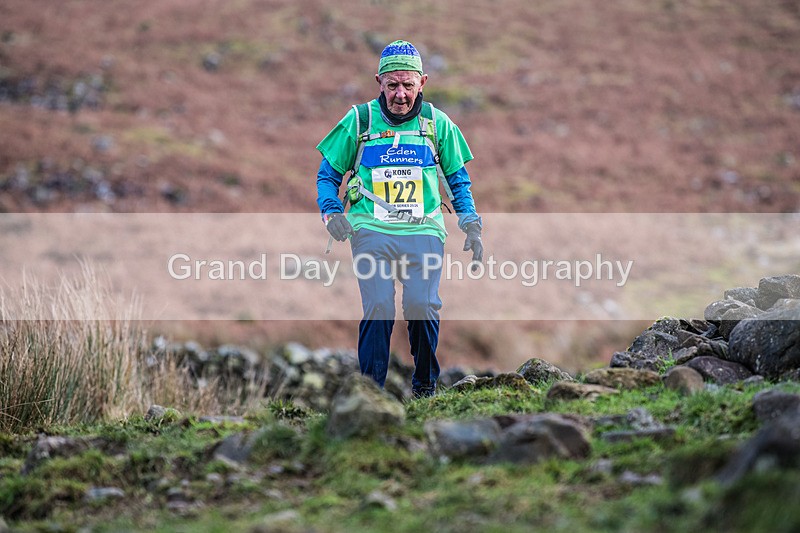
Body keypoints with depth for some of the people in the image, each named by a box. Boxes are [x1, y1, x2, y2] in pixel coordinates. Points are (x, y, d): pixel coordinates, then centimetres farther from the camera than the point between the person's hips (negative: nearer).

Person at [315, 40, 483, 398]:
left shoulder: (437, 123, 10)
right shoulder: (358, 120, 7)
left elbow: (458, 180, 21)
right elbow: (327, 175, 14)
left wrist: (471, 223, 8)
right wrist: (332, 213, -3)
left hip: (423, 230, 1)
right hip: (371, 230, 0)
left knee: (422, 306, -17)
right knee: (378, 308, -18)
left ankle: (425, 381, 8)